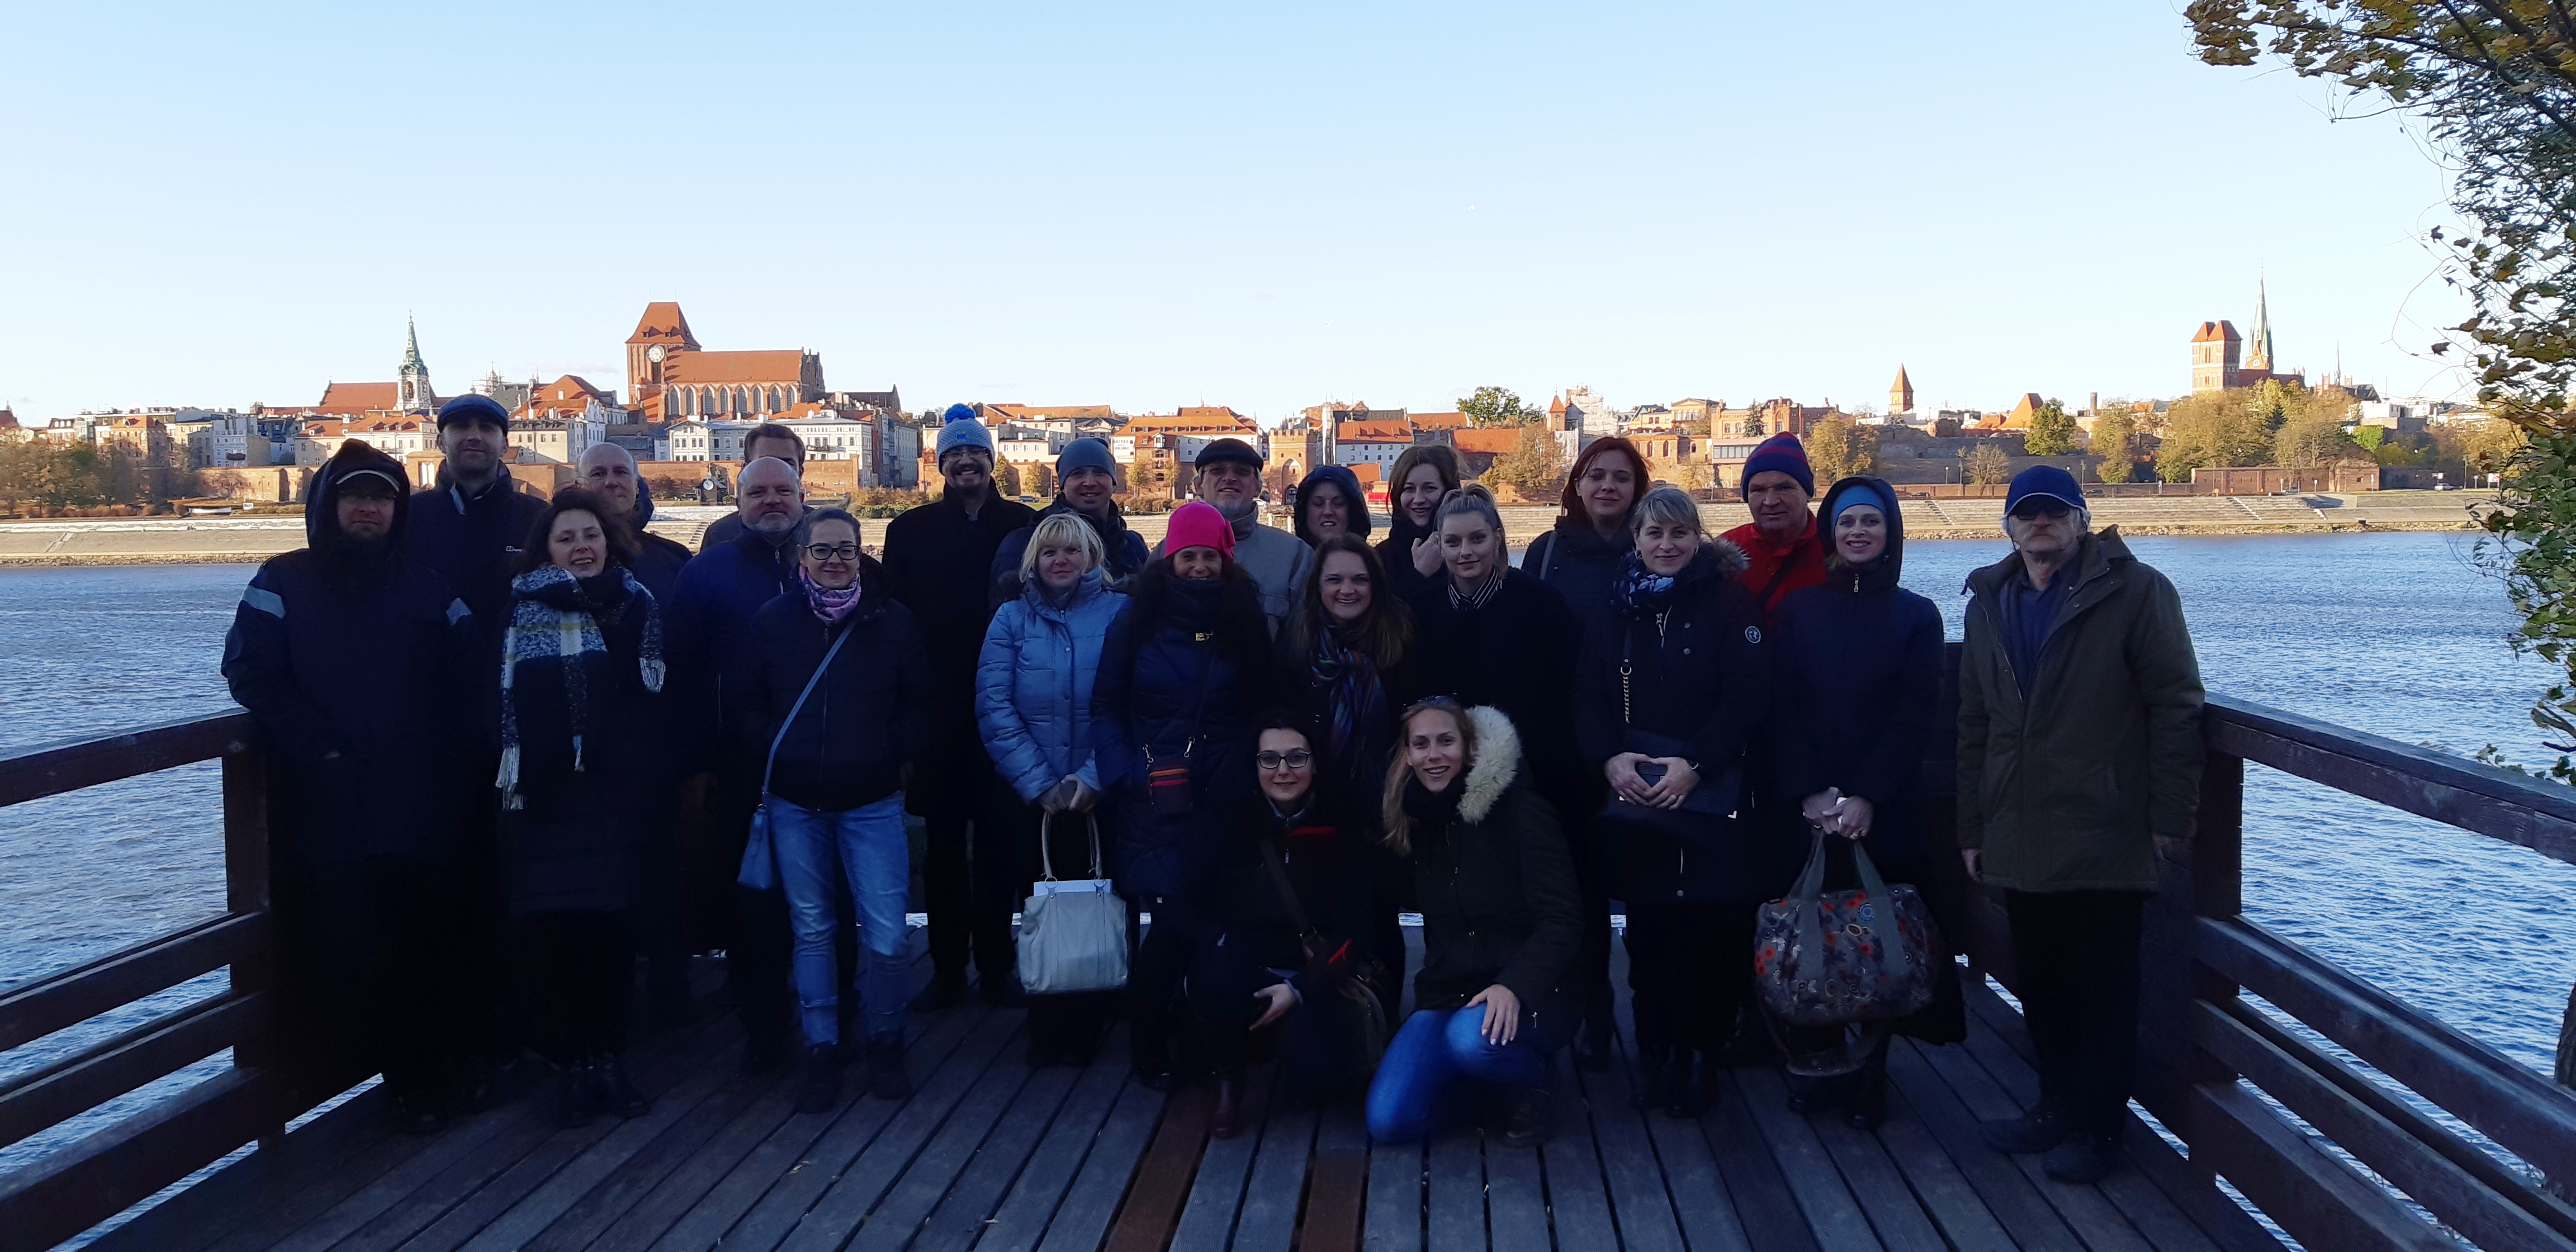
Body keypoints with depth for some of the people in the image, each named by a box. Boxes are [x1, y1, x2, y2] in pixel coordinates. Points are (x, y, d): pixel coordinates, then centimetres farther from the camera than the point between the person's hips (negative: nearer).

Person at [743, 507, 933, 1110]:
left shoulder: (892, 620, 0)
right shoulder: (773, 620, 3)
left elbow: (917, 704, 6)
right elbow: (750, 704, 10)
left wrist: (897, 755, -5)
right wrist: (771, 755, -2)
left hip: (872, 802, -1)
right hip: (795, 804, 2)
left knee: (887, 934, -5)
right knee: (812, 929, 10)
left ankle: (886, 1043, 17)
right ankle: (821, 1049, 21)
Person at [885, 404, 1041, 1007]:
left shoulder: (1025, 524, 3)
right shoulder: (911, 530, 5)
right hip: (939, 709, 1)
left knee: (999, 841, 7)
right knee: (945, 842, 7)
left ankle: (997, 963, 17)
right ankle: (947, 967, 16)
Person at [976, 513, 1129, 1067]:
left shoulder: (1119, 614, 0)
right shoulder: (1012, 619, 4)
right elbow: (993, 708, -5)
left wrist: (1093, 777, -17)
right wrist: (1039, 783, -13)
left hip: (1100, 794, -1)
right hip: (1028, 798, 1)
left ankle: (1085, 1026, 19)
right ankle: (1045, 1027, 21)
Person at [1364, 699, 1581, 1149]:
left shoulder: (1520, 811, -9)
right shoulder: (1414, 822, 8)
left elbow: (1562, 919, -16)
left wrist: (1515, 986, -29)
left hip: (1528, 996, -5)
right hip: (1446, 994, 5)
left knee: (1475, 1038, -39)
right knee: (1389, 1122, -15)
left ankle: (1534, 1080, -3)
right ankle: (1491, 1069, 13)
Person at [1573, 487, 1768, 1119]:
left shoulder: (1731, 604, 1)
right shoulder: (1613, 611, 12)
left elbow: (1748, 697, -7)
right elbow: (1589, 699, 7)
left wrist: (1694, 764, -16)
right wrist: (1610, 758, -10)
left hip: (1711, 794, -3)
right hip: (1633, 796, 3)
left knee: (1710, 927, -6)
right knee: (1648, 925, 2)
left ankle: (1700, 1052, 7)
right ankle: (1656, 1053, 12)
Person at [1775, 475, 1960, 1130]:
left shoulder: (1916, 616, 4)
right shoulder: (1799, 611, 8)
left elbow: (1914, 720, -3)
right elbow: (1785, 709, 2)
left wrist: (1867, 798, -13)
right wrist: (1810, 793, -11)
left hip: (1886, 812, -1)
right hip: (1808, 811, 1)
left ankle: (1868, 1078, 6)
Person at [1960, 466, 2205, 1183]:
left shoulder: (2134, 592, -5)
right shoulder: (1989, 603, 13)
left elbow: (2175, 707, -8)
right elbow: (1974, 726, 16)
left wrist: (2169, 816, -11)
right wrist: (1973, 827, 13)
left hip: (2105, 839, -5)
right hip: (2019, 841, 6)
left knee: (2103, 989, 3)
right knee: (2040, 985, 13)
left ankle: (2097, 1125, 14)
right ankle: (2058, 1104, 28)